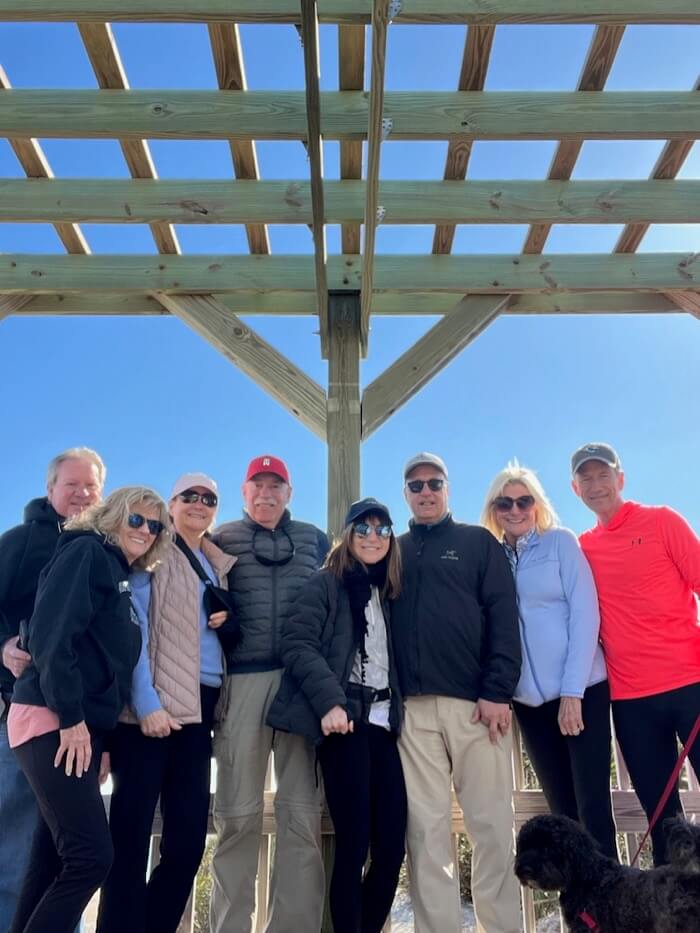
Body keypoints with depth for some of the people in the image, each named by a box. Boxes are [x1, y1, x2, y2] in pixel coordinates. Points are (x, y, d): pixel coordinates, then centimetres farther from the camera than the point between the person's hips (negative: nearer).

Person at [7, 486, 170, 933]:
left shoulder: (124, 577, 20)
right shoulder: (87, 552, -5)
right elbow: (53, 634, -17)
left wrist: (102, 737, 13)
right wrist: (70, 716, -19)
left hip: (83, 726, 9)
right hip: (54, 722, -9)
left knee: (55, 859, 11)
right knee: (91, 856, -11)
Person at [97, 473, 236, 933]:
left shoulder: (219, 567, 20)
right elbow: (133, 626, -8)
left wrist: (226, 620, 3)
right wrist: (146, 702, -18)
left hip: (199, 706, 6)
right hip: (154, 704, -6)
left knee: (188, 841, 5)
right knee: (131, 837, -5)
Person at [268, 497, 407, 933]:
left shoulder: (388, 594, 19)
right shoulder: (326, 583, 1)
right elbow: (297, 644, -10)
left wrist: (397, 711, 8)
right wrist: (330, 702, -19)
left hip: (382, 721, 6)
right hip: (345, 719, -6)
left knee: (392, 845, 4)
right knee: (354, 844, -4)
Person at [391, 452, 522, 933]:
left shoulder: (479, 542, 10)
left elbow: (504, 618, 0)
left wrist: (498, 692, -10)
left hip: (476, 701, -1)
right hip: (412, 707, 2)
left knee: (491, 826, 2)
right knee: (426, 830, 3)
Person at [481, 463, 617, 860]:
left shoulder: (560, 542, -2)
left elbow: (585, 614, -8)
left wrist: (572, 691, -13)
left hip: (581, 690, -3)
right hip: (529, 700, 3)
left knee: (593, 806, -2)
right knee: (563, 809, 10)